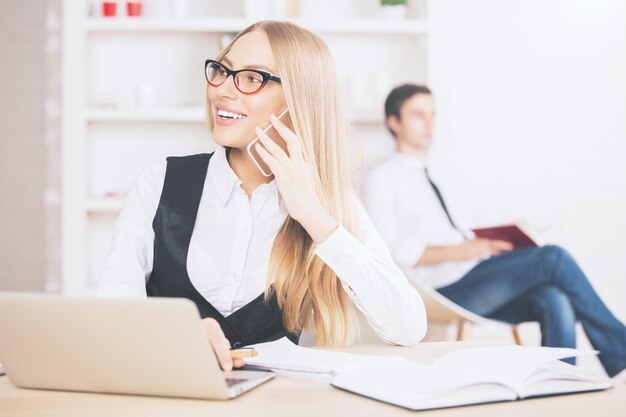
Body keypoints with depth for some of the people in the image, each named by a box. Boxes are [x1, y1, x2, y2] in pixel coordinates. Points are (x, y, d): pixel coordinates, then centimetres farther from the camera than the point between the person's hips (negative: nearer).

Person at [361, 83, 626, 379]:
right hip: (444, 290, -7)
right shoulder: (381, 178, 1)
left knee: (555, 301, -23)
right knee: (553, 259, -20)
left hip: (475, 279, 7)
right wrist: (459, 251, -17)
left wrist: (485, 244, 4)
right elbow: (391, 249, -11)